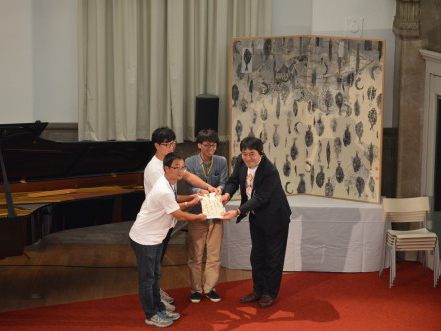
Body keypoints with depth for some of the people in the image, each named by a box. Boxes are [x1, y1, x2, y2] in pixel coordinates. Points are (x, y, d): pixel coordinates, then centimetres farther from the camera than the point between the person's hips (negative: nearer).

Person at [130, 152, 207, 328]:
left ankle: (159, 309, 31)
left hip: (155, 237, 10)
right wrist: (199, 217, -3)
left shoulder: (168, 184, 1)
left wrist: (190, 203, 4)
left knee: (155, 275, 19)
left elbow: (172, 207, 12)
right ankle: (151, 315, 15)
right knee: (147, 278, 4)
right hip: (144, 239, -10)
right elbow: (179, 215, -17)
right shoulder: (164, 191, -29)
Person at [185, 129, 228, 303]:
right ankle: (196, 289, 18)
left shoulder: (221, 162, 0)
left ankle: (210, 288, 20)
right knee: (195, 254, 6)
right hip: (196, 213, -2)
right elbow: (190, 187, -12)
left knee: (214, 254, 7)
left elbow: (223, 184, -5)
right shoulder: (190, 162, -5)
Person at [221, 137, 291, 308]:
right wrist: (227, 194, -21)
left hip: (274, 217, -7)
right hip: (256, 217, 7)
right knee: (257, 255, 17)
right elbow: (234, 180, 1)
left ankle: (270, 293, 23)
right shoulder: (241, 161, -12)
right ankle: (258, 290, 32)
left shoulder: (270, 172, -32)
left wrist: (237, 212, -37)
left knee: (273, 257, 8)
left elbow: (260, 198, -32)